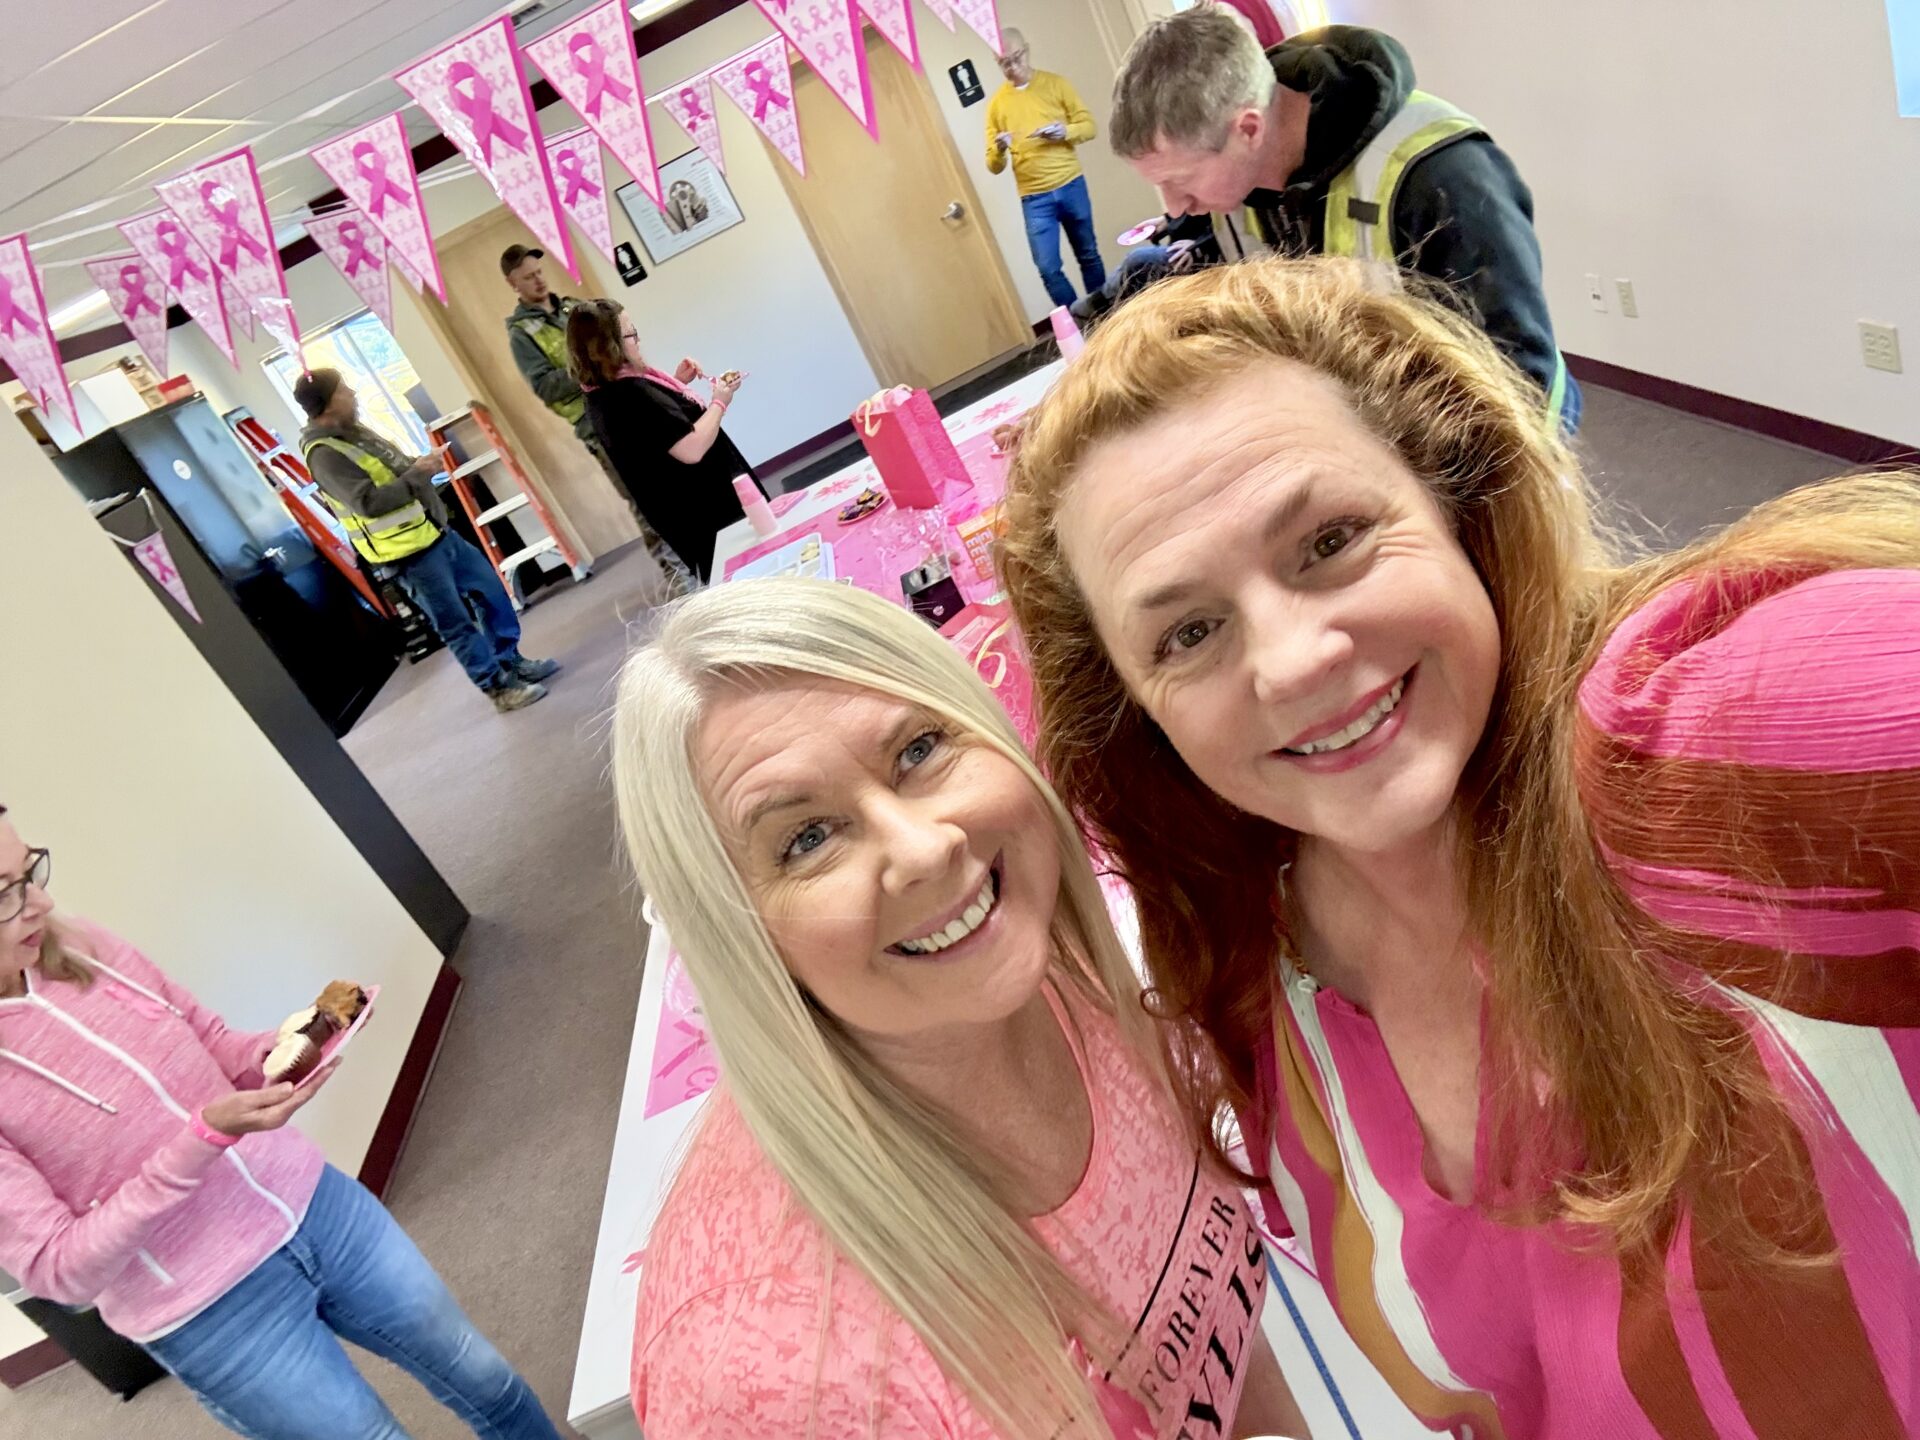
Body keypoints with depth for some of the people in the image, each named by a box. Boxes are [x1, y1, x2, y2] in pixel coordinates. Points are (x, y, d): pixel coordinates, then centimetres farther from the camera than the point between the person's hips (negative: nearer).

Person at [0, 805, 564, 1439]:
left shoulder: (81, 947, -7)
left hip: (311, 1202, 5)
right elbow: (61, 1267, -19)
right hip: (211, 1314, -4)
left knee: (483, 1379, 18)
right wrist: (207, 1134, -29)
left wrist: (277, 1052, -15)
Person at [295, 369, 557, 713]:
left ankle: (512, 663, 27)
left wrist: (420, 466, 3)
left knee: (491, 590, 15)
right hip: (409, 555, -10)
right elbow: (369, 502, -25)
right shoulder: (325, 454, -17)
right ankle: (499, 688, 9)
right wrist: (415, 475, -19)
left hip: (435, 533, 10)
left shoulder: (354, 431, 12)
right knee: (457, 625, -1)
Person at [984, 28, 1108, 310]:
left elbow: (1088, 125, 3)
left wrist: (1065, 131, -18)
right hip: (1034, 198, 0)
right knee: (1048, 269, -7)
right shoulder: (996, 103, 3)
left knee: (1089, 256, 12)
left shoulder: (1055, 83, 2)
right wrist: (999, 151, -21)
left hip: (1071, 186, 0)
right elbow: (993, 166, 2)